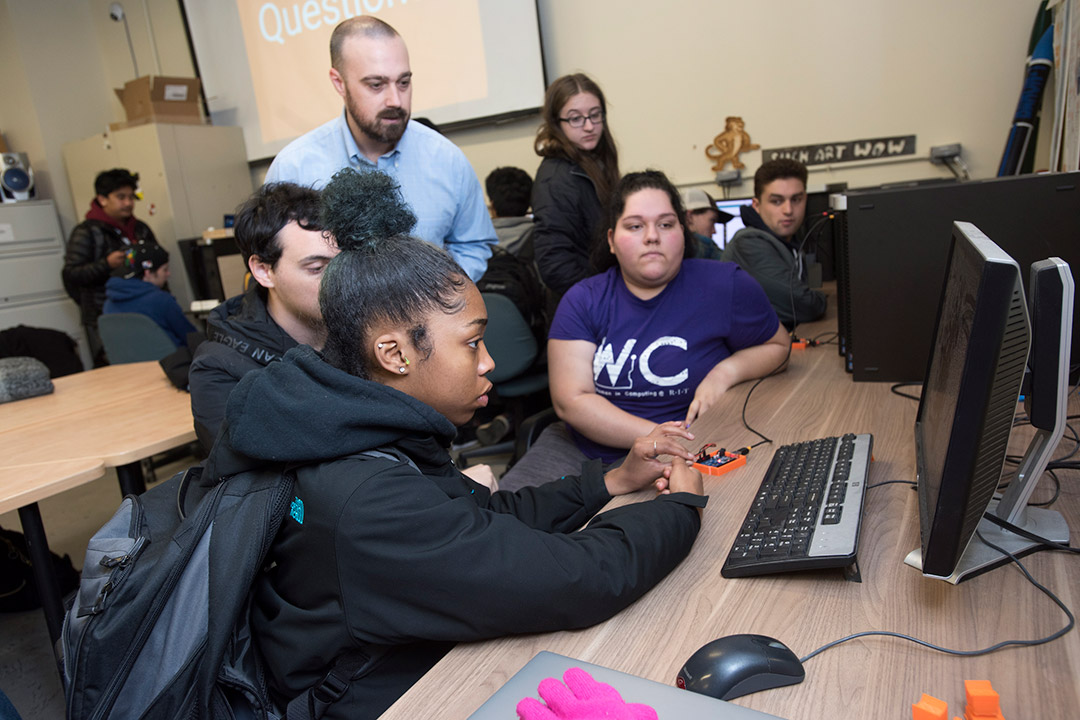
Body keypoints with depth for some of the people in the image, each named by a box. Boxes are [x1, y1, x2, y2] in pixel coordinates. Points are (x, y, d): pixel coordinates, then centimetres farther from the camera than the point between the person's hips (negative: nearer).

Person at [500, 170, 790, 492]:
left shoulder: (725, 286, -2)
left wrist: (726, 372, -9)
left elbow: (777, 345, 14)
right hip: (581, 450, 2)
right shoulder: (583, 300, -1)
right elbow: (571, 400, -9)